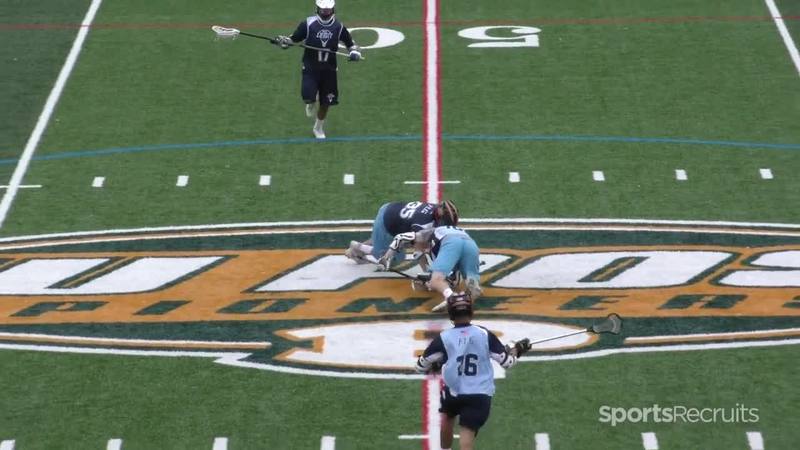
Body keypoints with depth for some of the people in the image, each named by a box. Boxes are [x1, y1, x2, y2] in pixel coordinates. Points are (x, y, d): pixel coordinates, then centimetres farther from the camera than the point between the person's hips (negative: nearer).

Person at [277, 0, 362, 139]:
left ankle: (319, 128, 35)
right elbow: (293, 39, -2)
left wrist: (354, 52, -9)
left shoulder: (338, 27, -1)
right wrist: (283, 41, -22)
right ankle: (311, 103, 19)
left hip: (329, 70, 2)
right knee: (308, 97, -21)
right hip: (310, 68, -2)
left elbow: (350, 43, 12)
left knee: (326, 103, 7)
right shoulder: (308, 24, -8)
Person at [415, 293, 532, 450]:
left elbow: (420, 366, 1)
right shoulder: (484, 335, -2)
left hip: (453, 393, 0)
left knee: (447, 416, 33)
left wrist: (433, 367, 23)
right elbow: (507, 362, 1)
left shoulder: (443, 338, -5)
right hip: (480, 395, 0)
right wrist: (516, 350, 22)